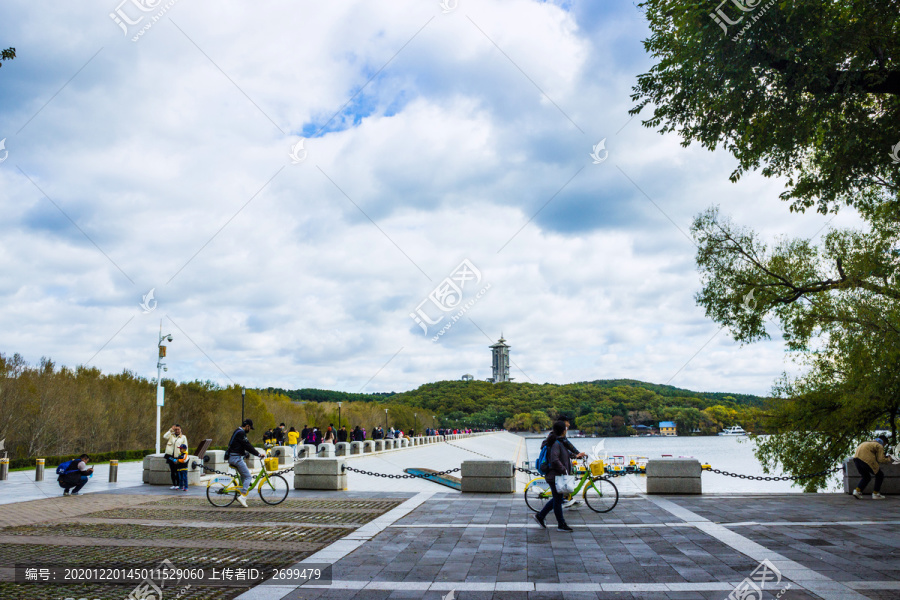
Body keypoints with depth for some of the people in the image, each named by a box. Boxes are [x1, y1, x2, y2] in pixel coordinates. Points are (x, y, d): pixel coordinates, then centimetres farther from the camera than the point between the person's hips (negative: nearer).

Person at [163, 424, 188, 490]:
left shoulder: (183, 437, 5)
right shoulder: (171, 436, 10)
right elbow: (165, 436, -11)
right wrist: (171, 430, -13)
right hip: (171, 456, 3)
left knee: (177, 471, -1)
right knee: (172, 471, 8)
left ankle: (178, 485, 7)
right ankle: (174, 484, 16)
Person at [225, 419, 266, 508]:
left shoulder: (238, 432, 20)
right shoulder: (241, 433, -14)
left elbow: (247, 446, 22)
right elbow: (248, 446, -18)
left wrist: (257, 453, 17)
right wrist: (258, 454, -13)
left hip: (233, 458, 11)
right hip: (236, 458, -11)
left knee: (244, 475, 16)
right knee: (247, 476, -9)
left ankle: (240, 496, 15)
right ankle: (243, 496, -16)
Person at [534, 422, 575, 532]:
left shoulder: (559, 442, 11)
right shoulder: (556, 443, -20)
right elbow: (554, 460, -29)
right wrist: (564, 470, -22)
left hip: (558, 476, 10)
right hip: (555, 476, -10)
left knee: (557, 499, 18)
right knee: (557, 500, 2)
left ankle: (540, 516, 25)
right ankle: (561, 525, 12)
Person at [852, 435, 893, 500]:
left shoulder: (870, 443, 34)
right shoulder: (880, 446, 9)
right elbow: (881, 460, -2)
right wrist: (888, 459, 17)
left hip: (856, 458, 8)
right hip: (866, 460, -8)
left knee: (866, 477, 24)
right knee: (880, 475, 14)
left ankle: (857, 490, 4)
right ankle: (875, 494, 13)